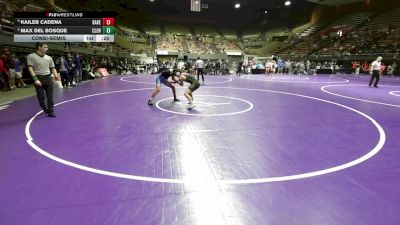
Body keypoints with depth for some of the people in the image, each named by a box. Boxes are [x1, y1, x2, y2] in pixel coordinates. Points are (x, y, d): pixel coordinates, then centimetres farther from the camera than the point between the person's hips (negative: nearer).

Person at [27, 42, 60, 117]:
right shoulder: (31, 56, -3)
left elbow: (52, 68, 14)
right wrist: (35, 79, -19)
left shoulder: (49, 58, 10)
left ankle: (50, 111, 8)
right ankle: (45, 109, 27)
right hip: (39, 78, -3)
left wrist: (56, 76, -1)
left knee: (50, 96, 0)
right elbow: (30, 68, -10)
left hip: (48, 78, 3)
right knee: (41, 97, 3)